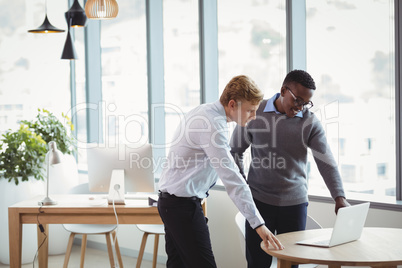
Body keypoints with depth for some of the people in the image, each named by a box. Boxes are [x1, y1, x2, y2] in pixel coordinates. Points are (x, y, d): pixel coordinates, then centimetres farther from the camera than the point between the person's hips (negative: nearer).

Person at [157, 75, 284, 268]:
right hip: (183, 203, -10)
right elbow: (232, 179, -27)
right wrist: (258, 224, -27)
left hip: (169, 199, 10)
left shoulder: (203, 111, 9)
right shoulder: (212, 126, -23)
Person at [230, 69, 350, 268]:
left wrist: (339, 197, -24)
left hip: (295, 202, 1)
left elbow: (326, 162, -10)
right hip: (259, 200, 0)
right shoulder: (255, 113, -4)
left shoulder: (310, 122, -3)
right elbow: (235, 151, 7)